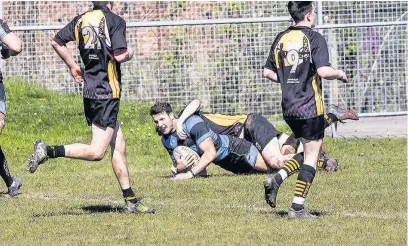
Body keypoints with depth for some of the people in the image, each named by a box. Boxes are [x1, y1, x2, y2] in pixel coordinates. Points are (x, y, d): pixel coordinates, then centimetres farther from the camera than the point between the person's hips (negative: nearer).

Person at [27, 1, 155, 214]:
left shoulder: (81, 20, 8)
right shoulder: (115, 21, -12)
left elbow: (56, 42, 17)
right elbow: (119, 56, -18)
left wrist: (73, 66, 28)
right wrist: (129, 53, 5)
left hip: (90, 91, 8)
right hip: (107, 94, -8)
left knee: (119, 148, 12)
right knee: (96, 152, -9)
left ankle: (131, 201, 13)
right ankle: (49, 151, -20)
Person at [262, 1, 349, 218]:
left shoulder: (281, 39, 9)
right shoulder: (314, 38, -11)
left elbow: (268, 72, 13)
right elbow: (323, 71, -21)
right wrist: (340, 74, -2)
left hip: (288, 107, 7)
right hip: (310, 108, -7)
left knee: (309, 151, 21)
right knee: (311, 157, 2)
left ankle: (277, 178, 1)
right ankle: (297, 207, -2)